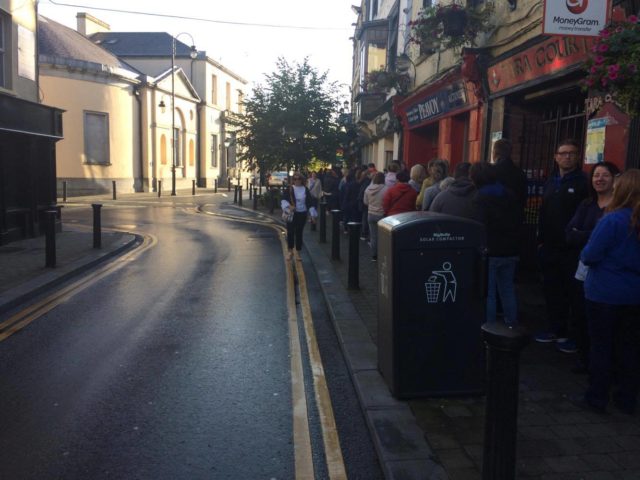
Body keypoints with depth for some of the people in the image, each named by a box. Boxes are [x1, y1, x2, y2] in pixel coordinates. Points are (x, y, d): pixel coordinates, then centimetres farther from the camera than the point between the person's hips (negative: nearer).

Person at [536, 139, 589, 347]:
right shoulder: (551, 182, 15)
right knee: (552, 291, 12)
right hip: (550, 248, 7)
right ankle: (556, 330, 25)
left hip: (573, 248, -6)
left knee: (574, 293, 0)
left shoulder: (584, 182, -7)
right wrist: (541, 240, 13)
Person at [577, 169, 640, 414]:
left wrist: (584, 254, 2)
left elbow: (589, 255, -18)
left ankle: (597, 397, 16)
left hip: (604, 293, -5)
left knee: (601, 347, 7)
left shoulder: (612, 220, -19)